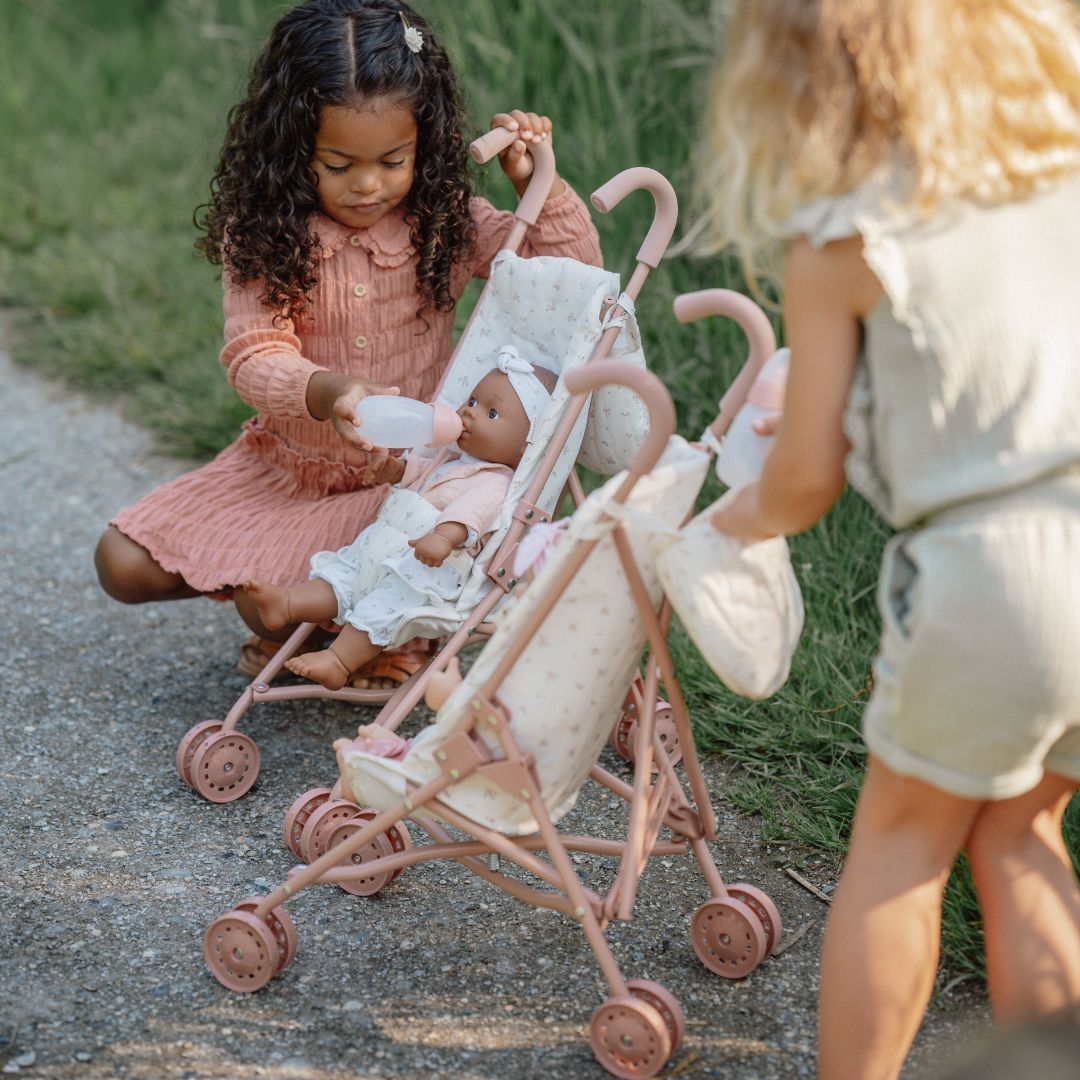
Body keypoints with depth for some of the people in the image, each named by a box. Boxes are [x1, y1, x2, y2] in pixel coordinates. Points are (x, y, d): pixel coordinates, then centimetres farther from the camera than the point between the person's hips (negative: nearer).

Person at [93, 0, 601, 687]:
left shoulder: (450, 226, -7)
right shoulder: (264, 232, -9)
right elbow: (253, 353, -20)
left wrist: (537, 182, -25)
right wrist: (323, 393, -42)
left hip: (403, 478, -1)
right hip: (283, 469, 2)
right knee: (124, 565, -6)